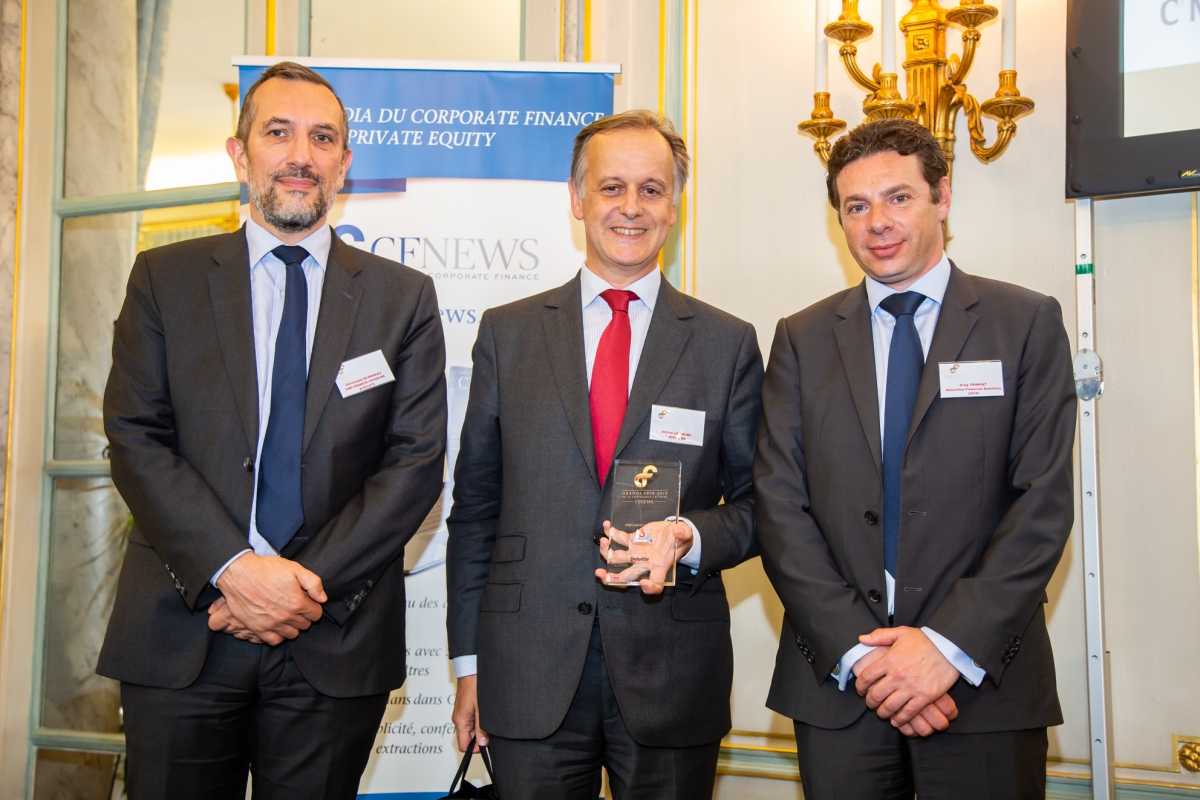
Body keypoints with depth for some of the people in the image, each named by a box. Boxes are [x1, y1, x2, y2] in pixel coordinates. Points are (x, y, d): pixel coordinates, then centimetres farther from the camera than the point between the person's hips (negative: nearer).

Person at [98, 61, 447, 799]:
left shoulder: (404, 297, 5)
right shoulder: (164, 279, 6)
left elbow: (417, 460, -2)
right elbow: (136, 440, -2)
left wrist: (310, 583, -11)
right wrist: (232, 569, -14)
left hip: (334, 643, 0)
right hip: (182, 634, 0)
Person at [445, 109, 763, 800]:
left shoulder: (730, 344, 3)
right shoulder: (508, 333, 5)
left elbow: (757, 502, 6)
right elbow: (475, 504, 6)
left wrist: (689, 537, -15)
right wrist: (469, 659, 4)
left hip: (673, 687, 0)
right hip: (529, 677, 1)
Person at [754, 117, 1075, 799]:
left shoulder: (1027, 323, 2)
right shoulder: (803, 339, 7)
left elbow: (1044, 501, -5)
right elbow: (779, 505, 0)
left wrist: (951, 643, -14)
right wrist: (857, 648, -11)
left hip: (986, 685, -1)